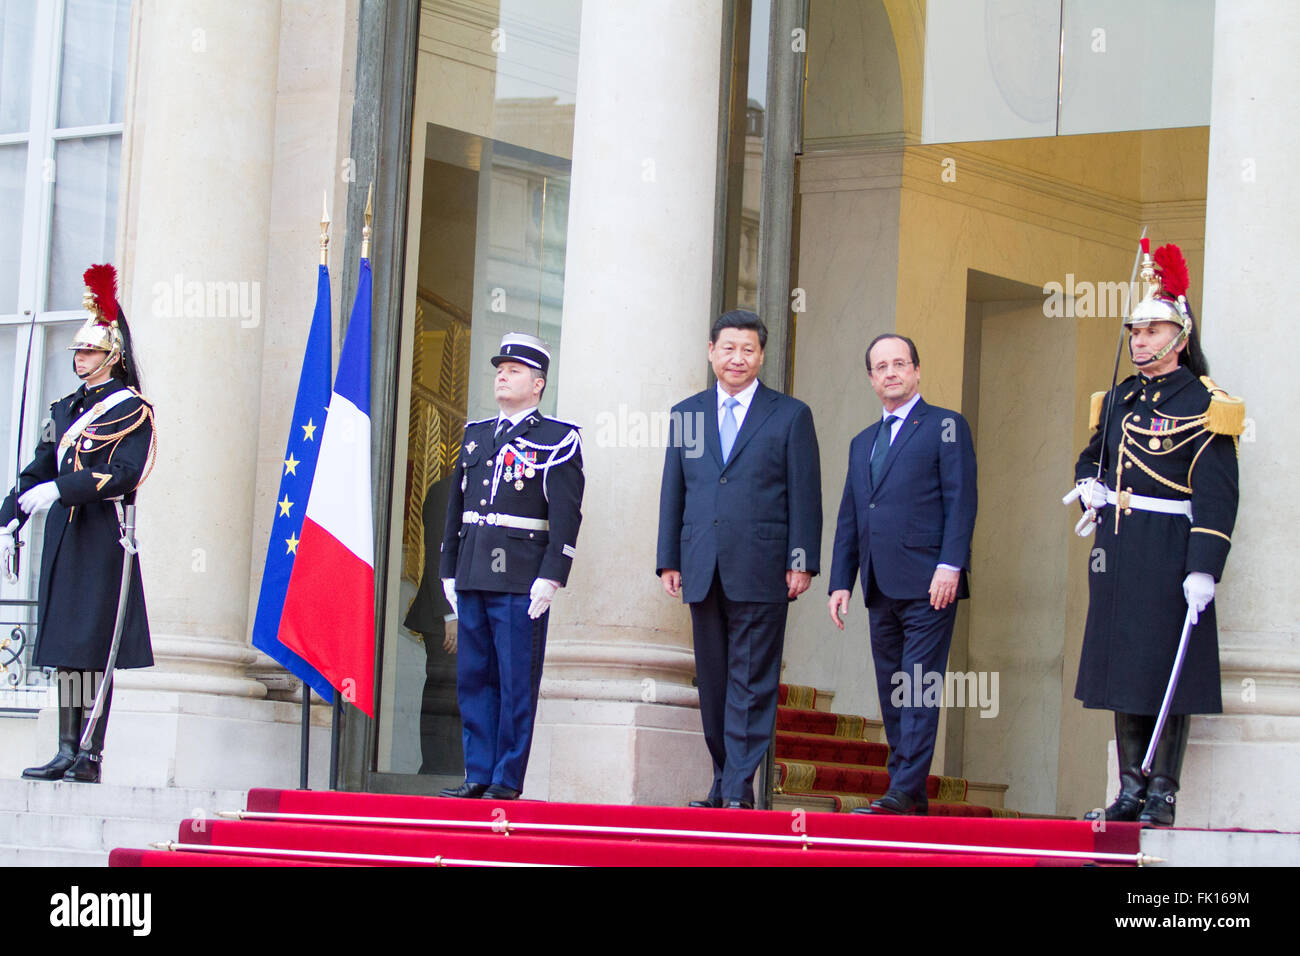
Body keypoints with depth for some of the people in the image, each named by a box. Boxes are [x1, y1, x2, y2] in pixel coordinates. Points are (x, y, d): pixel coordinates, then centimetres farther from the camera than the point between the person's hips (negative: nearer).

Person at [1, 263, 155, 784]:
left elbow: (124, 474, -15)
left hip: (101, 540, -7)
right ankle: (68, 750, 7)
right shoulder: (67, 409, 18)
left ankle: (91, 755, -9)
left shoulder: (132, 410, -3)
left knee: (94, 648, -9)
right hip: (63, 538, 7)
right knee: (65, 648, 5)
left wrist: (59, 490, -21)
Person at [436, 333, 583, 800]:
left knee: (517, 684, -3)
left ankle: (508, 782, 0)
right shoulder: (476, 434, 17)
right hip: (473, 580, 6)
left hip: (521, 583, -6)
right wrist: (448, 570, 16)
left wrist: (551, 577, -15)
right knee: (473, 679, 8)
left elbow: (566, 515, -8)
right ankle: (479, 775, 14)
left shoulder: (557, 439, -1)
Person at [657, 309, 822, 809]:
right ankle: (723, 782, 14)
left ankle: (740, 788, -6)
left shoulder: (790, 415, 5)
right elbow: (672, 492, 14)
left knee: (751, 683, -5)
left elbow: (805, 496, 1)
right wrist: (669, 560, 8)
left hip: (760, 570, -4)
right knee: (713, 681, 7)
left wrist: (801, 561, -6)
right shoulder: (686, 415, 14)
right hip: (703, 571, 4)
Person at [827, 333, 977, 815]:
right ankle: (911, 797, 10)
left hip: (928, 585, -7)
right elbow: (849, 519, 21)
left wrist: (950, 566, -15)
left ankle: (904, 792, -12)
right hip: (881, 591, 7)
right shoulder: (863, 443, 22)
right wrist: (840, 582, 12)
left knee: (918, 694, -9)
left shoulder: (945, 427, 3)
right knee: (892, 697, 6)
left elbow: (961, 501, -5)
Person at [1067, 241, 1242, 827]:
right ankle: (1131, 792, 14)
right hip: (1116, 551, 7)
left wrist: (1204, 569, -21)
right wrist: (1089, 485, 4)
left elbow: (1217, 497, -13)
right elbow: (1092, 456, 28)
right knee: (1124, 667, 8)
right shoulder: (1118, 400, 13)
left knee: (1168, 673, -4)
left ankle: (1162, 796, 1)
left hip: (1171, 553, -7)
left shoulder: (1203, 405, -7)